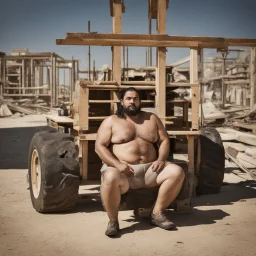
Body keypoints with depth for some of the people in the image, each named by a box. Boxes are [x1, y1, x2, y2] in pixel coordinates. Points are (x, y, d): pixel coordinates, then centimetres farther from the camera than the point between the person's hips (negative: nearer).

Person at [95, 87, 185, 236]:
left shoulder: (152, 118, 16)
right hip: (122, 170, -3)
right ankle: (113, 221, -17)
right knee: (111, 178, -38)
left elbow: (164, 140, 14)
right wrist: (117, 164, -18)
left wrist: (161, 159, -7)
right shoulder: (111, 121, 6)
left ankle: (157, 213, -8)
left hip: (150, 168, 4)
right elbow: (99, 146, -3)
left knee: (177, 172, -20)